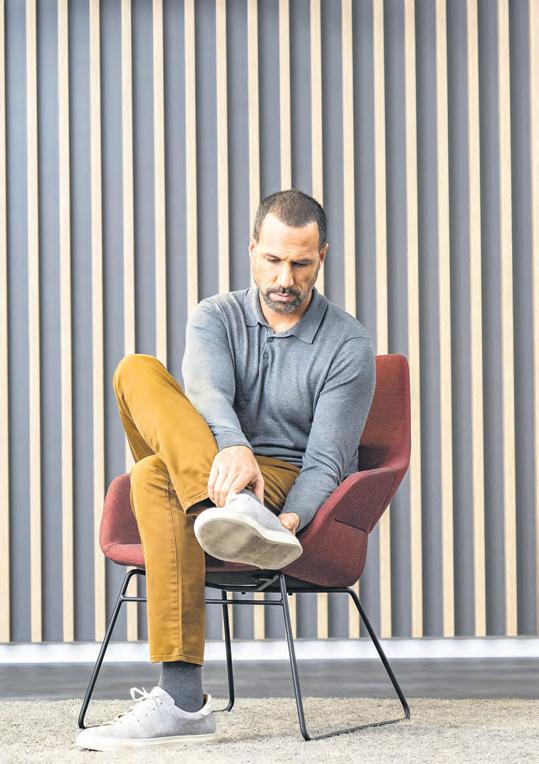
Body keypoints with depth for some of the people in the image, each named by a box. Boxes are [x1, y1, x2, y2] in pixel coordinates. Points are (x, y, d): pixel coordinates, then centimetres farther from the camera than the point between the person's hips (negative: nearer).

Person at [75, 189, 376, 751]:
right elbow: (206, 390, -16)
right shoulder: (215, 317, 8)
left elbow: (327, 460, -10)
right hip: (210, 482, 4)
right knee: (137, 370, -25)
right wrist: (232, 447, -41)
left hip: (291, 491, -4)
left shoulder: (348, 345, -2)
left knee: (156, 478, -35)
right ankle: (239, 514, -49)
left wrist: (290, 520, -33)